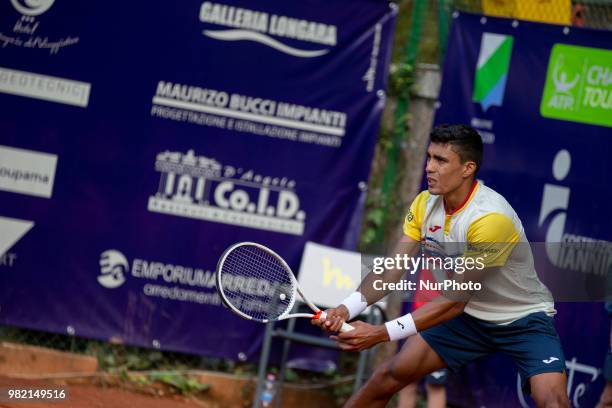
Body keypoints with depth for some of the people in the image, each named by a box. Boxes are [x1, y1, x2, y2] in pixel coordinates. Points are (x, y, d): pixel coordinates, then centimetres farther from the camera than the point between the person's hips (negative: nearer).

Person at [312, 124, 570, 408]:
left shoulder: (490, 218, -31)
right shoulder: (424, 204, -7)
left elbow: (456, 299, -29)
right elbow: (392, 269, -10)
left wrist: (382, 333, -33)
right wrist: (347, 308, -29)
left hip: (523, 319, -6)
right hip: (468, 317, 6)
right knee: (388, 376, -1)